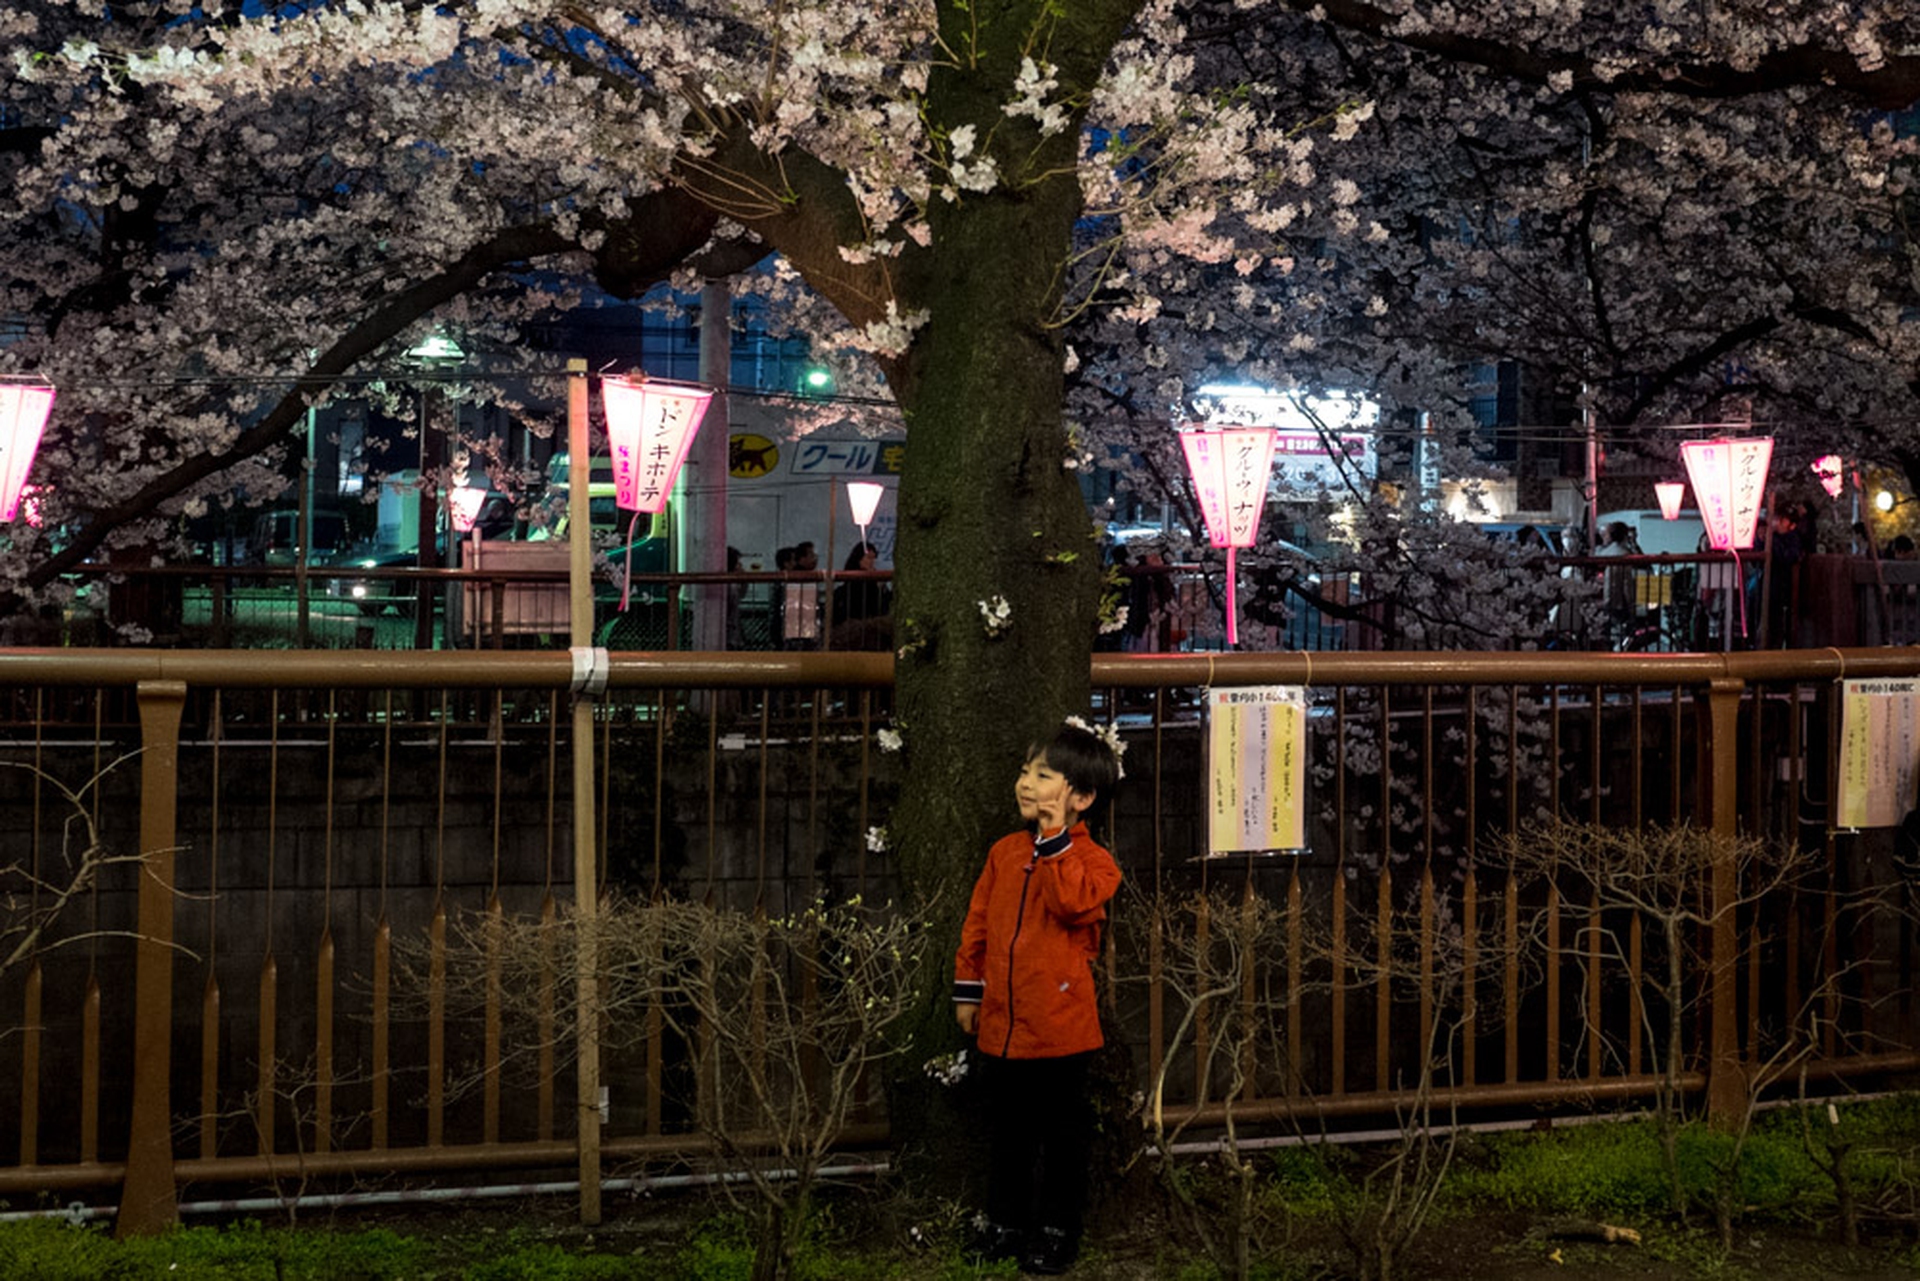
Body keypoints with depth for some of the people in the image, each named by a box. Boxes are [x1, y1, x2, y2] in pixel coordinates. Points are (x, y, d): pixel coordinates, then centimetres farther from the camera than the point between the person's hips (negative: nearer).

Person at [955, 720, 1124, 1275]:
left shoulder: (1091, 859, -9)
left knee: (1062, 1133, 7)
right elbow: (978, 923, 12)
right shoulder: (1004, 852, 6)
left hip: (1059, 1026, -5)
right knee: (1007, 1129, 17)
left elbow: (1073, 903, -30)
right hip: (1001, 1022, 5)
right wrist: (968, 989, 11)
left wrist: (1054, 839, -25)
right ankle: (1005, 1222, 30)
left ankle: (1057, 1230, 20)